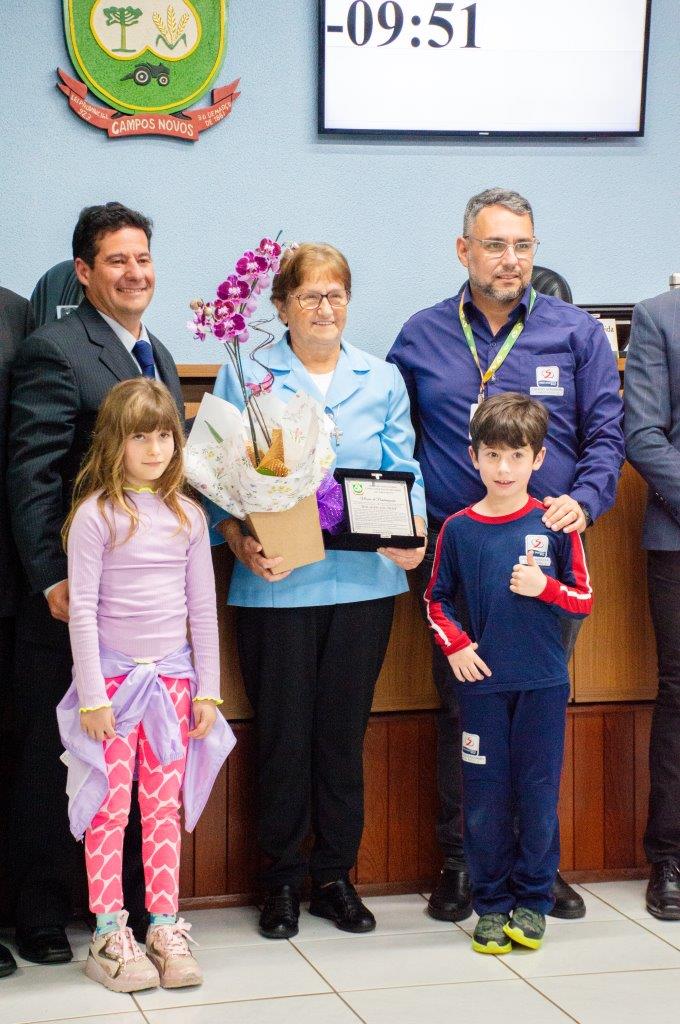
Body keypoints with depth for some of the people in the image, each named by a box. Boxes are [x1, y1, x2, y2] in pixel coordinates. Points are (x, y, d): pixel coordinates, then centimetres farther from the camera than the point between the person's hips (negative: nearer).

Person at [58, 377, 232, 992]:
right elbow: (82, 609, -8)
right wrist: (91, 695, -11)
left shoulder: (188, 515, 6)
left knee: (165, 808, 8)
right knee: (110, 809, 0)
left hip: (173, 678, 4)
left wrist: (208, 689, 6)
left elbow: (203, 608, 9)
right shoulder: (95, 514, -7)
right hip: (113, 678, -4)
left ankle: (165, 927, 14)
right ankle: (109, 935, 7)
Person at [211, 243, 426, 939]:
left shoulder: (383, 380, 10)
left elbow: (403, 474, 9)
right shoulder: (245, 378, 2)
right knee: (282, 735, 3)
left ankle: (335, 876, 21)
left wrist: (412, 534, -10)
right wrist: (241, 543, -16)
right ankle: (282, 880, 18)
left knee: (343, 731, 8)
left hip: (364, 581, 2)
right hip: (276, 583, -2)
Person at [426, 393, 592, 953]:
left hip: (543, 682, -1)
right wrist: (454, 644, -4)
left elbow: (584, 600, 2)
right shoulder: (458, 528, 1)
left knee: (538, 792, 4)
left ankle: (533, 900, 18)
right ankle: (492, 904, 17)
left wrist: (544, 587, -16)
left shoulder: (555, 524, -1)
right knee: (486, 796, 5)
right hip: (483, 680, 1)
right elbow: (436, 600, 11)